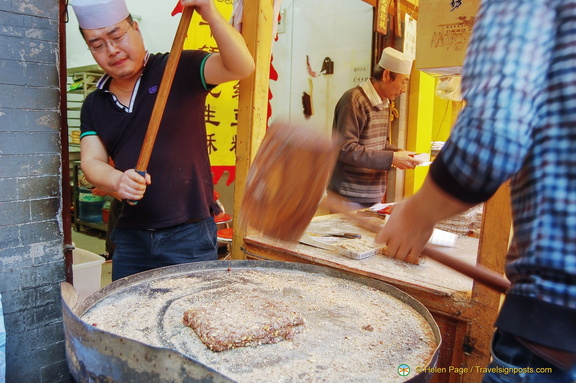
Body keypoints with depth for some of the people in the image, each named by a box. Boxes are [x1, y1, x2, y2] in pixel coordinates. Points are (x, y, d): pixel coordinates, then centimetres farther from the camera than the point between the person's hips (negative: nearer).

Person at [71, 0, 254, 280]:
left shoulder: (179, 69, -4)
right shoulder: (94, 105, 10)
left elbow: (241, 67, -16)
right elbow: (91, 162, 1)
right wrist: (117, 181, -21)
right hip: (130, 234, 5)